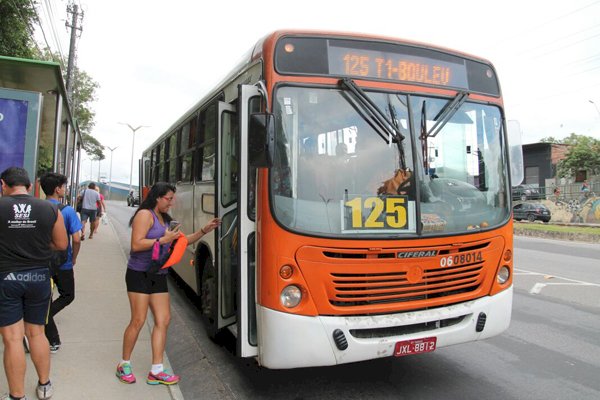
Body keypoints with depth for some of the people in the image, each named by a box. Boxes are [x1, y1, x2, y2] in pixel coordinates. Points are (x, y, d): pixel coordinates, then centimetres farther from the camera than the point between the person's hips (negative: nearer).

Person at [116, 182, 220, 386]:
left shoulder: (164, 219, 16)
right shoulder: (145, 215, -10)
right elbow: (136, 245, -19)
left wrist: (204, 230, 7)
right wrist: (163, 239, -19)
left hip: (158, 276, 8)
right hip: (140, 275, -8)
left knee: (163, 320, 3)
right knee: (138, 321, -4)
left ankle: (156, 371, 8)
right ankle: (124, 365, 16)